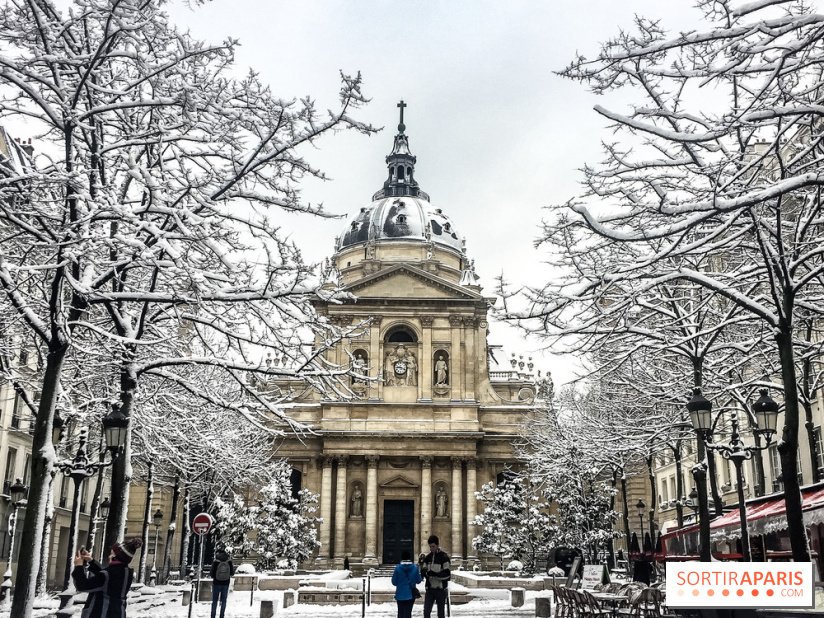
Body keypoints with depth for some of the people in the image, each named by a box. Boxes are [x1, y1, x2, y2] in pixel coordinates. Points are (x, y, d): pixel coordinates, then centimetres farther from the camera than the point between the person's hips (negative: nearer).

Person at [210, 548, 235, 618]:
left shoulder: (215, 562, -13)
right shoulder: (229, 562, -7)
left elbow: (211, 574, -8)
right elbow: (232, 573, 0)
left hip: (217, 583, -1)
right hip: (225, 583, 1)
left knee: (215, 600, 11)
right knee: (223, 600, 11)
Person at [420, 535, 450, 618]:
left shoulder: (444, 557, -7)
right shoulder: (428, 557, 10)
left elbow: (447, 574, -12)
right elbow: (423, 570, 6)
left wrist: (435, 574, -27)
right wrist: (426, 572, -18)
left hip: (441, 589, -4)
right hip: (430, 589, 4)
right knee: (426, 611, -3)